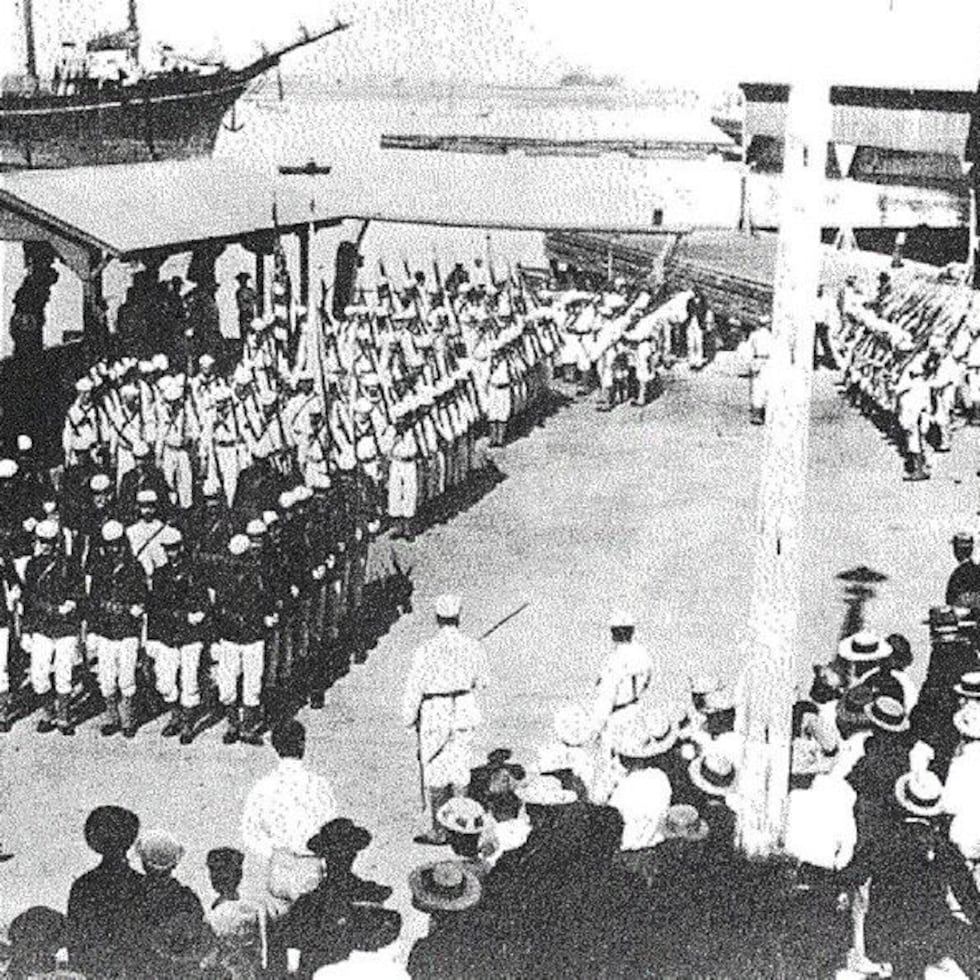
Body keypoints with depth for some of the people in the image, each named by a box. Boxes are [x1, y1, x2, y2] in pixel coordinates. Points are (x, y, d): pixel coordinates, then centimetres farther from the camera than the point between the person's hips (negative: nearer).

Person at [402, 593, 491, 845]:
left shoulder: (427, 650, -17)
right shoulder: (473, 647, -4)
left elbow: (414, 688, -12)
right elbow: (481, 681, 10)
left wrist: (409, 717, 0)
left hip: (435, 714, -4)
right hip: (464, 712, 4)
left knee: (434, 772, 4)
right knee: (460, 769, 14)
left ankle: (438, 830, 7)